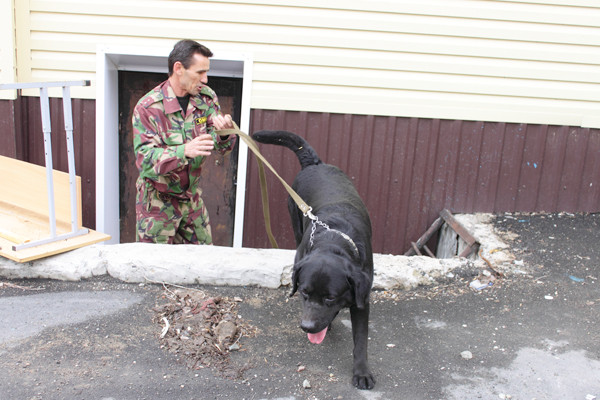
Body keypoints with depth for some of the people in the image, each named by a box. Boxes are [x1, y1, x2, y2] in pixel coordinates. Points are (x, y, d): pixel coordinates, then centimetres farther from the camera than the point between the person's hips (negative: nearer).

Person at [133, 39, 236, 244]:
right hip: (158, 202, -4)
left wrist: (224, 133, -26)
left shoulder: (207, 98, -4)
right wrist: (184, 151, -41)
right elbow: (145, 159, -25)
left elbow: (220, 147, -2)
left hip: (192, 197, 5)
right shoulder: (148, 107, -18)